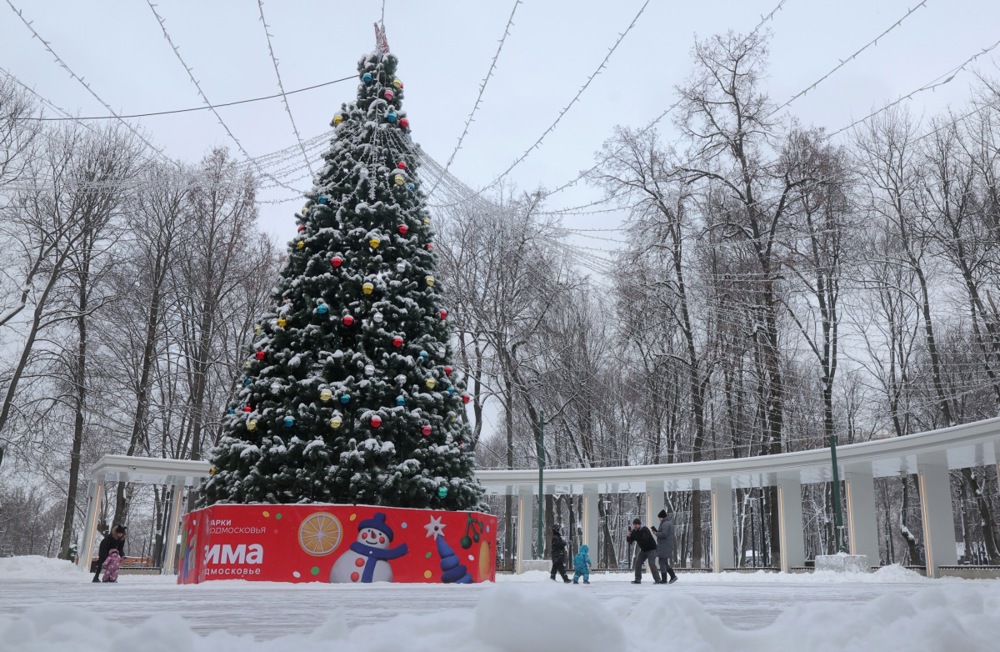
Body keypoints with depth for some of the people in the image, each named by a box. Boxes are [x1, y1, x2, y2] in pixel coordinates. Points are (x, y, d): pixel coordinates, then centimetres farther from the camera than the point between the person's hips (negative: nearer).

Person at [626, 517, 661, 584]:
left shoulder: (645, 530, -22)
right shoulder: (634, 531, -3)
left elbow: (645, 539, -37)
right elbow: (630, 541, -6)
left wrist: (636, 536, -38)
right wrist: (628, 536, -27)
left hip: (651, 549, -7)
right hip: (643, 550, 7)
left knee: (651, 564, -18)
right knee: (638, 563, 0)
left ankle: (657, 580, -13)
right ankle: (638, 579, 7)